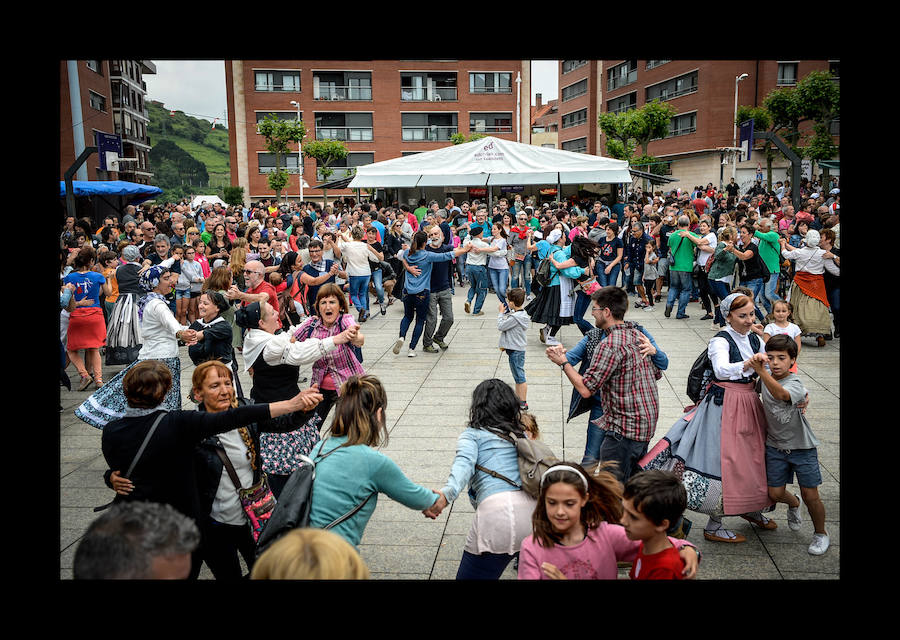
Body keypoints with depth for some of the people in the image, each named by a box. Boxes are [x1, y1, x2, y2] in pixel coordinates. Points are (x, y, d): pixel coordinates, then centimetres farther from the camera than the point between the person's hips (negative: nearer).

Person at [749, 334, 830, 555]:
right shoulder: (767, 377, -7)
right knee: (775, 493, 3)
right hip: (775, 446, 5)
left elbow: (781, 394, -51)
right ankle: (793, 503, 39)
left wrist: (761, 372, -62)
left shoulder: (795, 384, -25)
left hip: (802, 447, -5)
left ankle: (821, 534, 25)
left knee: (810, 496, -1)